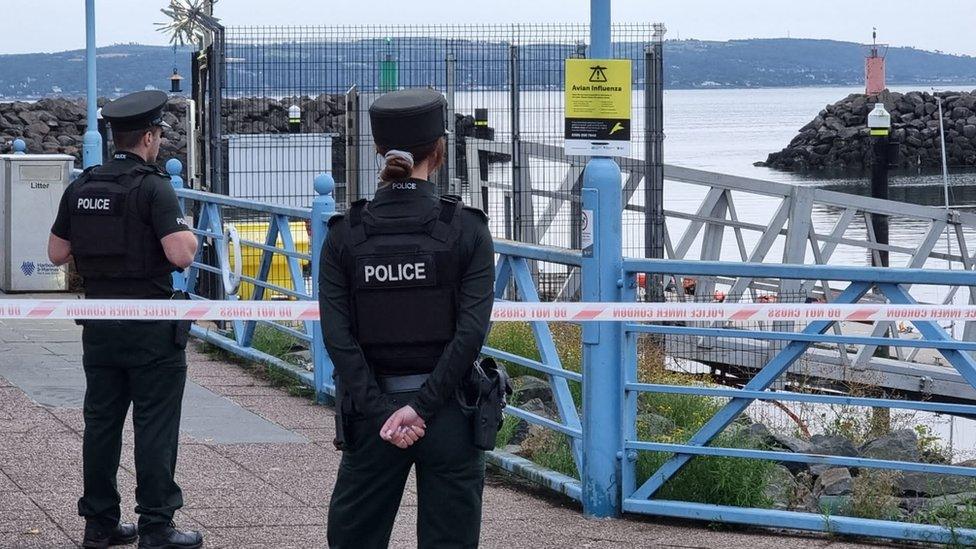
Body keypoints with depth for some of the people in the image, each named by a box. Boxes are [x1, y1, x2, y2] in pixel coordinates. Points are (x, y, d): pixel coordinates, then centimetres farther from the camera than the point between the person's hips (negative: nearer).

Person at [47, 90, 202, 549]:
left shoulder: (80, 188, 5)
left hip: (98, 321, 6)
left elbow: (57, 253, 11)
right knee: (154, 426, 0)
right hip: (150, 326, -6)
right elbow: (180, 255, -22)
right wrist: (190, 236, -1)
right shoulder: (153, 188, -14)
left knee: (101, 421, 12)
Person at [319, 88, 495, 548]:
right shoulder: (466, 229, -6)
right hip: (449, 415, -1)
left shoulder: (345, 234, -2)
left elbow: (337, 336, -9)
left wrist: (380, 410, -10)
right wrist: (422, 407, -13)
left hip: (371, 413, 1)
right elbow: (471, 331, -14)